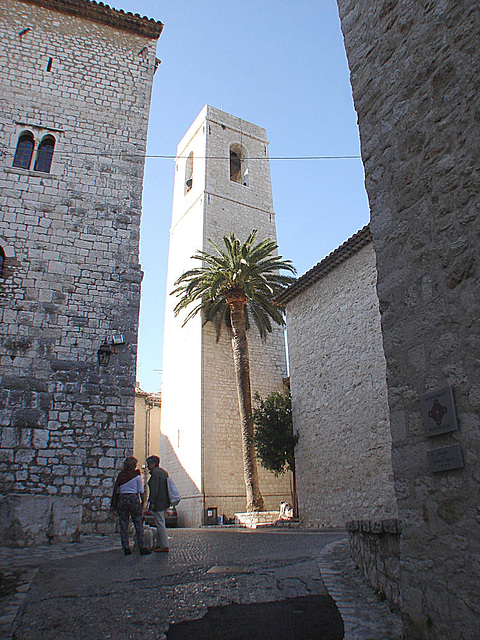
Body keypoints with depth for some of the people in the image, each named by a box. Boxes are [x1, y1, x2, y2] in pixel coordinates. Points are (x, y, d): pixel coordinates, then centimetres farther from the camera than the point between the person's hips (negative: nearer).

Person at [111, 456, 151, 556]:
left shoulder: (120, 475, 5)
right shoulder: (137, 475, -4)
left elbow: (116, 490, 7)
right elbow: (141, 490, -2)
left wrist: (114, 504, 12)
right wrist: (143, 502, 7)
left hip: (122, 499, 3)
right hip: (133, 499, -3)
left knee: (123, 525, 9)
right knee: (139, 525, 3)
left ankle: (126, 548, 9)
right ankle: (142, 547, 3)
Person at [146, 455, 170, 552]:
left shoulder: (155, 473, -13)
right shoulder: (163, 472, 16)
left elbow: (154, 489, -19)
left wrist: (152, 502, -18)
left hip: (158, 503, -10)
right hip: (165, 502, 10)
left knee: (160, 524, -5)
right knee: (160, 524, 15)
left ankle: (165, 546, -4)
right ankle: (159, 544, 21)